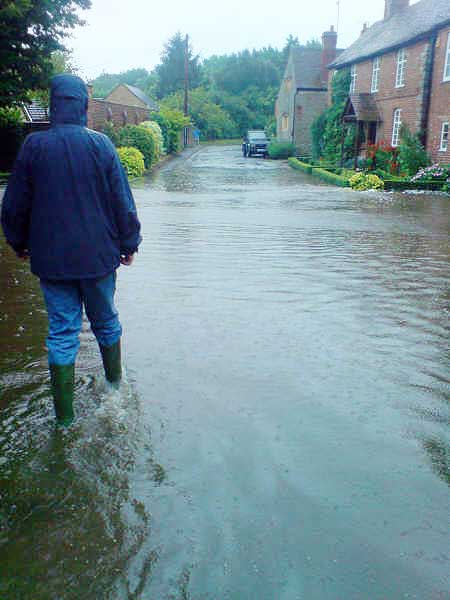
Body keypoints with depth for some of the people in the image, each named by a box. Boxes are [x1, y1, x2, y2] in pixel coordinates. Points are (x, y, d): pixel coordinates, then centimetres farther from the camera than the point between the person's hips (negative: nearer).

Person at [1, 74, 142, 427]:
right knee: (105, 320, 19)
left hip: (52, 258, 0)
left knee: (62, 331, 7)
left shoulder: (34, 146, -5)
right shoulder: (100, 144, -8)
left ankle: (65, 415, 13)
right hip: (99, 255, 0)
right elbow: (122, 201, -5)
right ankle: (115, 383, 38)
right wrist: (129, 242, 8)